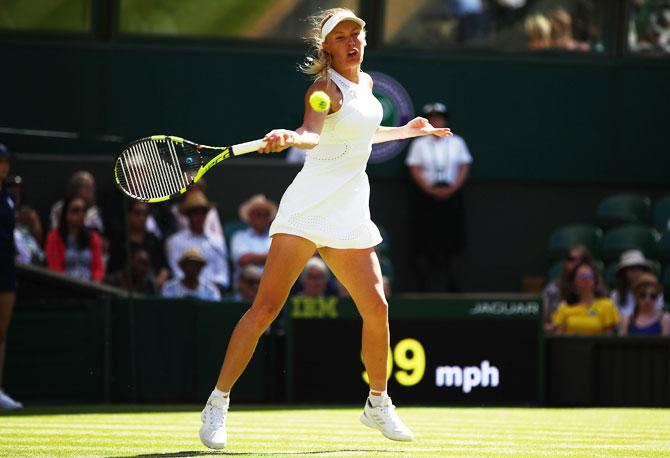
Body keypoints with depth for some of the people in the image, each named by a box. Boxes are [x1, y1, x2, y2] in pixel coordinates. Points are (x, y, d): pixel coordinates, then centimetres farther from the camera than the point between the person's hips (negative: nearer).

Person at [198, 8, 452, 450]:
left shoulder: (365, 82, 15)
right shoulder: (325, 87, -9)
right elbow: (313, 132, -31)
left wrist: (407, 130, 37)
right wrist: (291, 137, -52)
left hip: (350, 214, 7)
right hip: (307, 209, -7)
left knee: (376, 309, 1)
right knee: (266, 306, -11)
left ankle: (378, 404, 21)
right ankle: (218, 402, -5)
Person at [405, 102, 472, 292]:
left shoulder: (457, 143, 12)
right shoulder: (419, 144, 8)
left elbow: (464, 168, 6)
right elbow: (415, 170, 0)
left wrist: (452, 189, -9)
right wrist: (431, 190, -12)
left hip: (451, 196, 1)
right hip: (426, 197, -1)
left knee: (450, 242, -1)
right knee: (426, 243, -7)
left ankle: (451, 286, 5)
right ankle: (424, 285, -8)